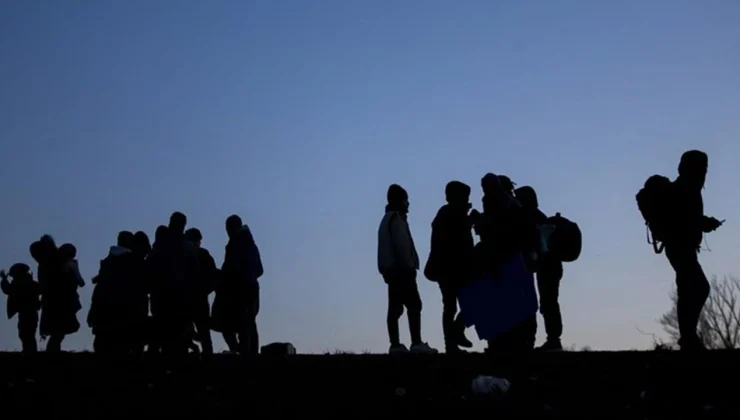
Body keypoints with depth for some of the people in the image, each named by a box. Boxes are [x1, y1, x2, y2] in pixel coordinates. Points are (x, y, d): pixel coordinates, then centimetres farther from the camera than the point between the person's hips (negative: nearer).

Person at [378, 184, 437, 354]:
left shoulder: (387, 219, 21)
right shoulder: (397, 218, -9)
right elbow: (402, 245, -18)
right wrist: (409, 265, -16)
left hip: (391, 269, 10)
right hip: (401, 269, -10)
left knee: (395, 308, 5)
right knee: (414, 305, -11)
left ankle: (395, 344, 1)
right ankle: (416, 343, -17)